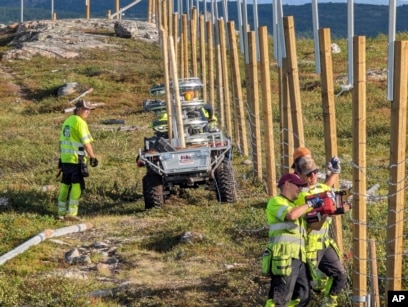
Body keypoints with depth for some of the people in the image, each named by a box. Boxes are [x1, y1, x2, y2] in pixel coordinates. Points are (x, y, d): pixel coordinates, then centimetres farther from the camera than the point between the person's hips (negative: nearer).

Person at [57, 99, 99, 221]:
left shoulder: (67, 121, 15)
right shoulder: (80, 122, -11)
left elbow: (61, 141, 19)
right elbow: (86, 142, -15)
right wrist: (93, 157, -10)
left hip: (65, 159, 8)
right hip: (77, 159, -8)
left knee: (65, 184, 12)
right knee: (77, 185, -4)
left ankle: (61, 212, 16)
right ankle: (71, 213, -7)